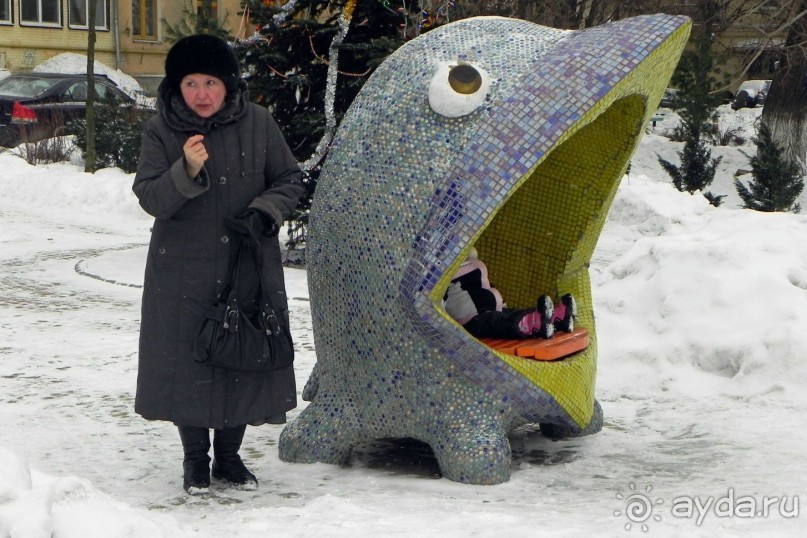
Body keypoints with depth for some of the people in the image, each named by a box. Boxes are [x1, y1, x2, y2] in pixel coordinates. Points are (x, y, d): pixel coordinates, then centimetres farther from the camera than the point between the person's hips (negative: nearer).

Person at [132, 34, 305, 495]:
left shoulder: (258, 123, -1)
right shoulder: (161, 130, -3)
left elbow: (291, 180, 7)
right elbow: (149, 197, -10)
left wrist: (263, 214, -12)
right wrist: (186, 171, -28)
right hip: (183, 272, -1)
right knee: (188, 360, 3)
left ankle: (230, 455, 25)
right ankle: (196, 458, 21)